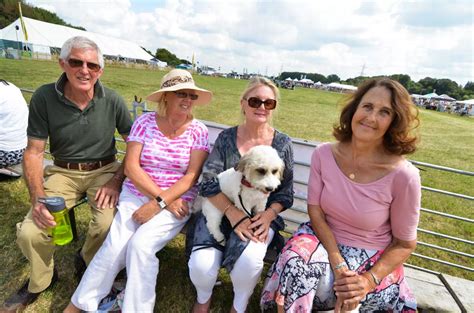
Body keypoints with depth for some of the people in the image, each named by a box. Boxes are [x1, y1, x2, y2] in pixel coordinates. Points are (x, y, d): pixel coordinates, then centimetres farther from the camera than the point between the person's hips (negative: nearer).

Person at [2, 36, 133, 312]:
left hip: (104, 170, -1)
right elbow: (34, 152, -4)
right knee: (29, 234, -15)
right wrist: (38, 198, -18)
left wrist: (116, 181, -14)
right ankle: (41, 279, 22)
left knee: (108, 225, -26)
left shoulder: (113, 100, -8)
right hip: (63, 172, 1)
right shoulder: (44, 98, -8)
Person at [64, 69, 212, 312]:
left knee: (140, 244, -24)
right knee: (115, 245, -17)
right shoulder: (145, 122, 0)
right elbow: (131, 167, -6)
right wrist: (161, 196, -15)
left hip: (176, 202, -1)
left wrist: (158, 204, -18)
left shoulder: (198, 131, -3)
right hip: (135, 194, 2)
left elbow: (191, 176, -10)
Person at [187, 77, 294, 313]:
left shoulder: (282, 143, 0)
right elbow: (209, 183, -9)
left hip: (260, 216, 0)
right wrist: (233, 214, -22)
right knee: (201, 264, -23)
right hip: (220, 211, 1)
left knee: (249, 260, -30)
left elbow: (285, 193, 2)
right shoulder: (226, 137, -1)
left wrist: (268, 215, -17)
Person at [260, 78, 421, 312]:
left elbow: (404, 244, -7)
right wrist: (338, 265, -18)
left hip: (375, 258, -1)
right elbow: (315, 209, -9)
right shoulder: (324, 154, -12)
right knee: (295, 258, -28)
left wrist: (369, 280, -18)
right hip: (325, 239, 2)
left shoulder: (403, 175, -19)